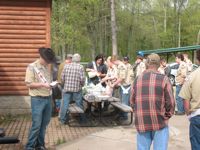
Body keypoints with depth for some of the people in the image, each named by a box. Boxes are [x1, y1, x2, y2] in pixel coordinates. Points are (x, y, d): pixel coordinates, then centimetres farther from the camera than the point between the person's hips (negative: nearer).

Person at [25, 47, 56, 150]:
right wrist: (42, 84, -22)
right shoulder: (32, 67, -9)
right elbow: (28, 84, -14)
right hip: (37, 99, -6)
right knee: (36, 124, -4)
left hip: (48, 98, 7)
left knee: (45, 123, 12)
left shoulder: (47, 67, 11)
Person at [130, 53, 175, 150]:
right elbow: (170, 102, -6)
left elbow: (132, 101, 9)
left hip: (141, 123, 3)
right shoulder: (164, 79, -7)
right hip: (159, 122, -3)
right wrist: (167, 116, 9)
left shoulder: (137, 79, 4)